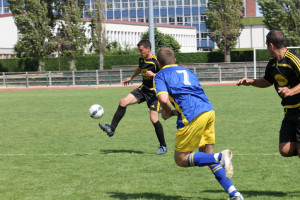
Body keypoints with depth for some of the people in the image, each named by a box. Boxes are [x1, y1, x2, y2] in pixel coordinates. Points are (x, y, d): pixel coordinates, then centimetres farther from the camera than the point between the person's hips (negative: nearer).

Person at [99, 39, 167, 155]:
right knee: (123, 102, -8)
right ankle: (111, 129, -3)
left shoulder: (156, 61, -19)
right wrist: (131, 78, 40)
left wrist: (154, 74, -31)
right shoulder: (142, 59, 5)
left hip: (154, 92, -7)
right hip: (143, 89, 7)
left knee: (153, 119, -13)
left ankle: (163, 146, 2)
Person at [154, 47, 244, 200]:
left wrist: (169, 112, 9)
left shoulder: (160, 76, 9)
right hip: (209, 111, 7)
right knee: (207, 155, 16)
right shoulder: (187, 71, 29)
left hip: (193, 117, -7)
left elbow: (163, 99, -10)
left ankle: (220, 157, -17)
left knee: (181, 160, 5)